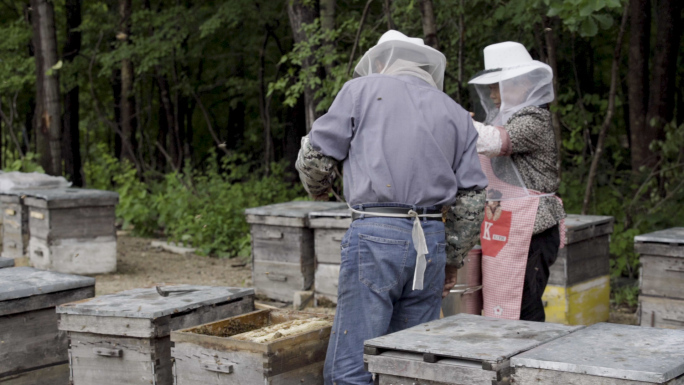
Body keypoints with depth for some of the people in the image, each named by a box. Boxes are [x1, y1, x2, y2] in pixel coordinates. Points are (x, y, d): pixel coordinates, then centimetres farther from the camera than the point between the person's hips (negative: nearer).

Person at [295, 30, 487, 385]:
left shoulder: (361, 90, 7)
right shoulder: (457, 114, 17)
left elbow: (314, 156, 7)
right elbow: (471, 200, 13)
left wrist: (318, 190, 29)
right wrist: (453, 260, 25)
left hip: (375, 236, -5)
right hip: (430, 241, 5)